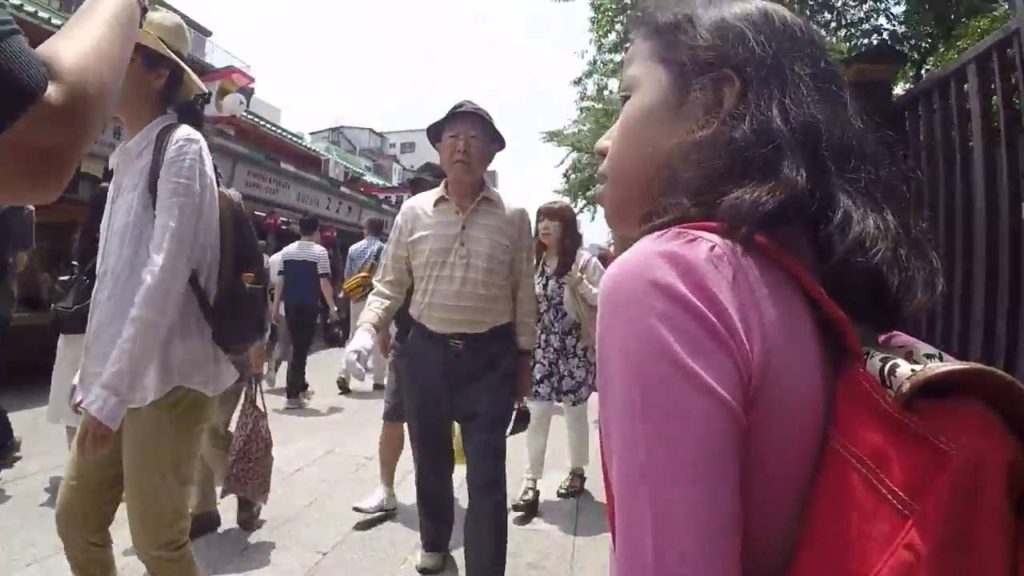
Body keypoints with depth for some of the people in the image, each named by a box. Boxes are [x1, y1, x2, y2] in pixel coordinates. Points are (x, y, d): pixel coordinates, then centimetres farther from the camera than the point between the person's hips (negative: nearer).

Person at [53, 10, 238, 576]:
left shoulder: (181, 147, -10)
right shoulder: (127, 156, 15)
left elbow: (165, 276, -20)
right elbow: (113, 279, 16)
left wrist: (109, 392, -21)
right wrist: (95, 377, 16)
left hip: (165, 376, -8)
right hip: (120, 378, 8)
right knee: (76, 516, 15)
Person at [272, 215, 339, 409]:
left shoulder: (286, 251, 9)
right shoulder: (320, 251, -6)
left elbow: (279, 282, 7)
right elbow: (324, 283, -10)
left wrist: (276, 308, 11)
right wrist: (333, 307, -2)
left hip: (290, 305, 5)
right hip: (309, 306, -5)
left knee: (297, 346, 19)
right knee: (301, 349, -1)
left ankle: (301, 387, 32)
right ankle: (293, 395, -2)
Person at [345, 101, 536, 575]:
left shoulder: (513, 218, -2)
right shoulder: (414, 212, 1)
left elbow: (524, 296, 1)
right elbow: (389, 285, 3)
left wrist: (524, 359, 3)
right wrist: (367, 330, -14)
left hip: (491, 357, -2)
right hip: (426, 352, 3)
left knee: (486, 474, 2)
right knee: (430, 462, 20)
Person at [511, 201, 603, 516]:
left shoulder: (584, 260, -6)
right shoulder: (534, 261, 7)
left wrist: (581, 285, -20)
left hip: (576, 348, -3)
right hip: (542, 348, 3)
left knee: (575, 411, 11)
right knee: (538, 412, -1)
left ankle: (577, 471, 31)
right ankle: (531, 482, 5)